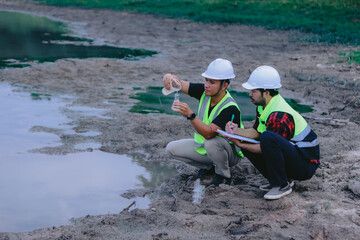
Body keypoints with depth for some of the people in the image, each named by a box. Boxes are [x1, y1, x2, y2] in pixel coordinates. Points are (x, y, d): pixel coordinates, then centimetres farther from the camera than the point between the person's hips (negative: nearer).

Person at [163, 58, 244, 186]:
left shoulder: (230, 108, -32)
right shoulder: (204, 92, -11)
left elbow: (209, 133, -41)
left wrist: (190, 114, -51)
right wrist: (170, 77, -39)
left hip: (230, 152, -7)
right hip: (204, 147, 7)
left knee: (211, 142, -39)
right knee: (172, 148, -2)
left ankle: (224, 176, -11)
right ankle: (208, 167, 13)